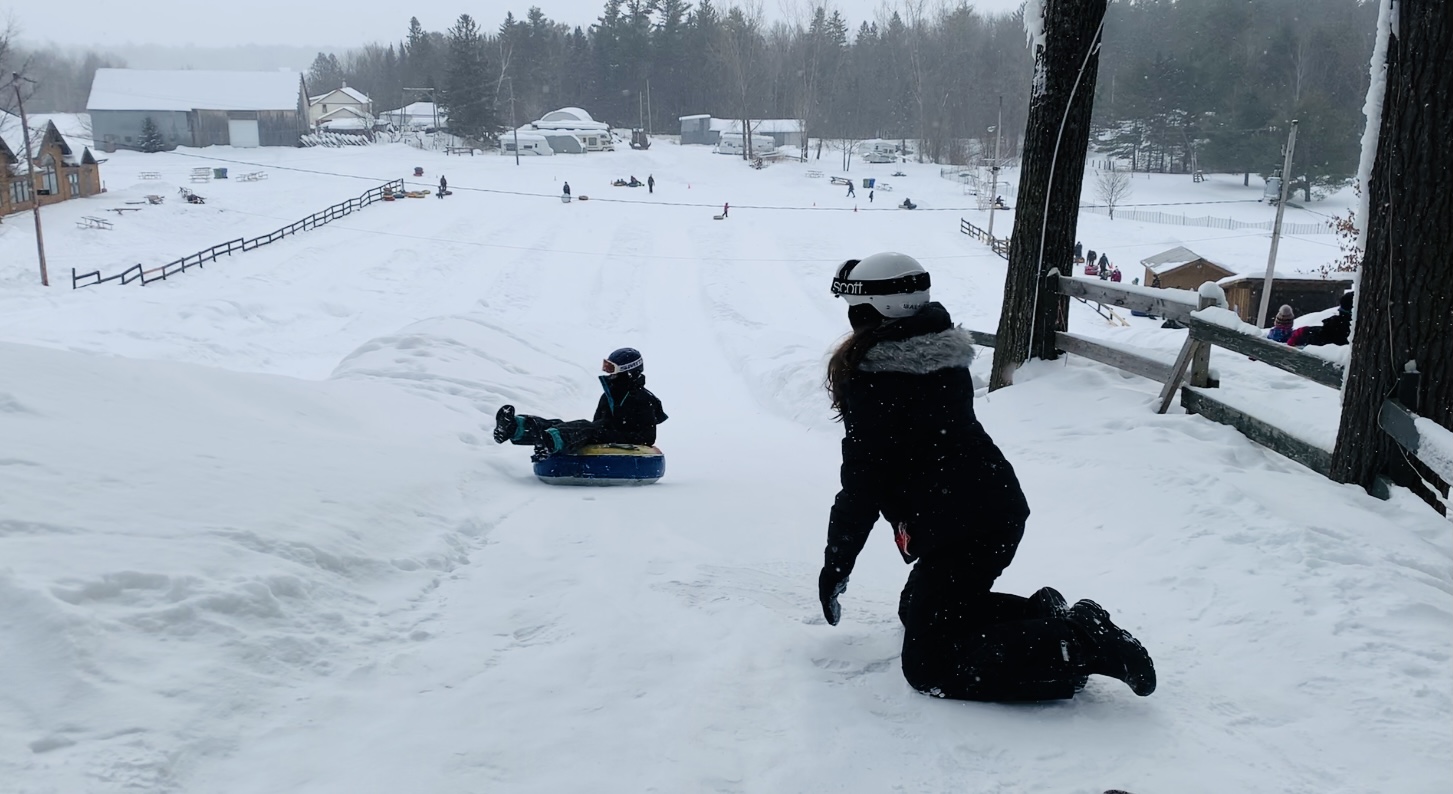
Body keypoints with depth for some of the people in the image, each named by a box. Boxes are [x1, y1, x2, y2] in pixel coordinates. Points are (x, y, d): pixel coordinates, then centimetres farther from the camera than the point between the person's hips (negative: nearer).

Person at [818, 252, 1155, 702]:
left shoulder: (873, 378, -15)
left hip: (959, 530, -9)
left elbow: (863, 481, -13)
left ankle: (1082, 646, -12)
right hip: (998, 508, 9)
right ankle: (1044, 615, 11)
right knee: (918, 610, 27)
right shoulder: (942, 357, 10)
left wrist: (835, 565, -4)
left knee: (930, 669, -5)